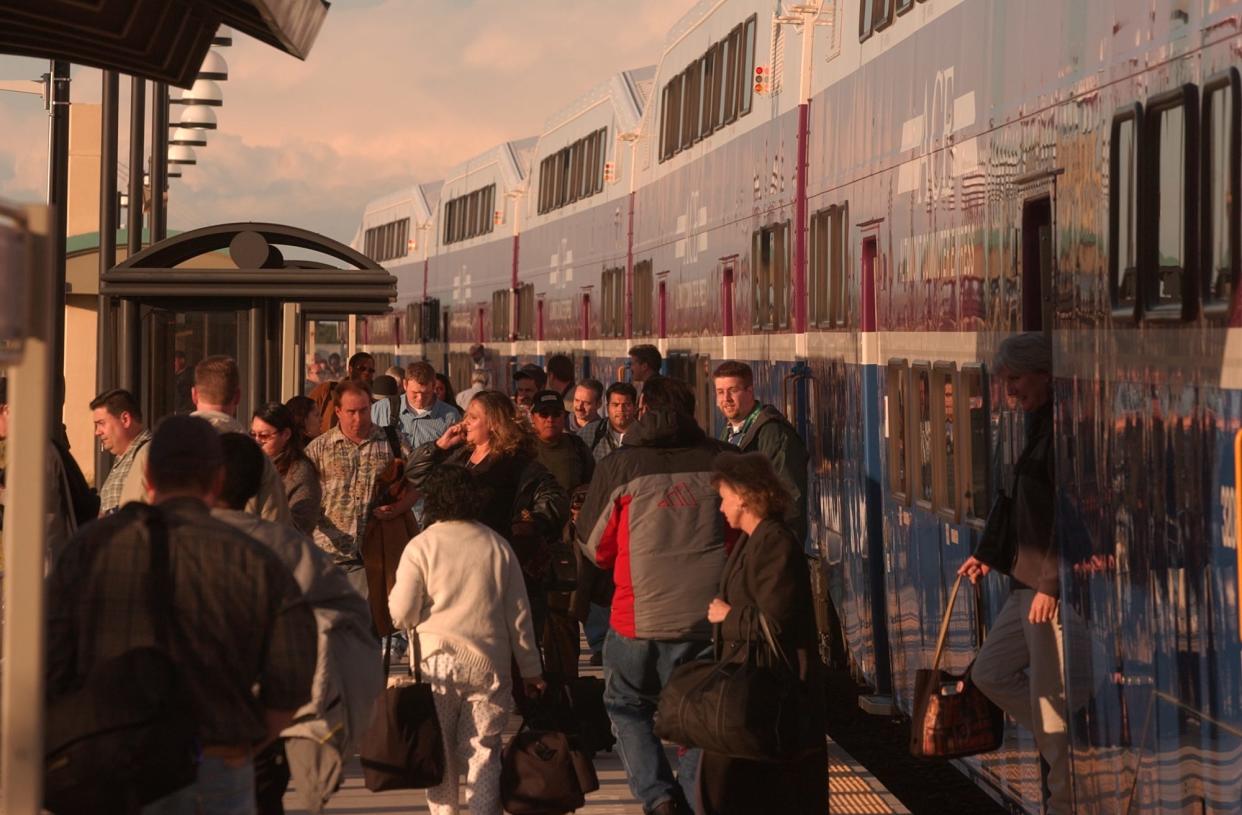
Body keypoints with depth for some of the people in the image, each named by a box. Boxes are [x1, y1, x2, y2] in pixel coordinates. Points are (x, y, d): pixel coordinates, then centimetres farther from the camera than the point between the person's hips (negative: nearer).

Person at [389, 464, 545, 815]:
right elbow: (519, 614, 7)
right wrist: (530, 668, 15)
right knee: (484, 751, 4)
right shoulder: (497, 545, 4)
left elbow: (401, 614, -8)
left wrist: (393, 593, 15)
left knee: (439, 752, 10)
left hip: (437, 663, -1)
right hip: (489, 664, 2)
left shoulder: (421, 546, -4)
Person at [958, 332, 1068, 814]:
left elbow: (1068, 513, -20)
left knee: (1050, 696, -2)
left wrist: (1052, 583, -21)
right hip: (1028, 583, 11)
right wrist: (989, 556, 16)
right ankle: (1068, 752, 22)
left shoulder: (1061, 428, -15)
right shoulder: (1038, 425, 15)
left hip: (1052, 587, -11)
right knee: (991, 673, 18)